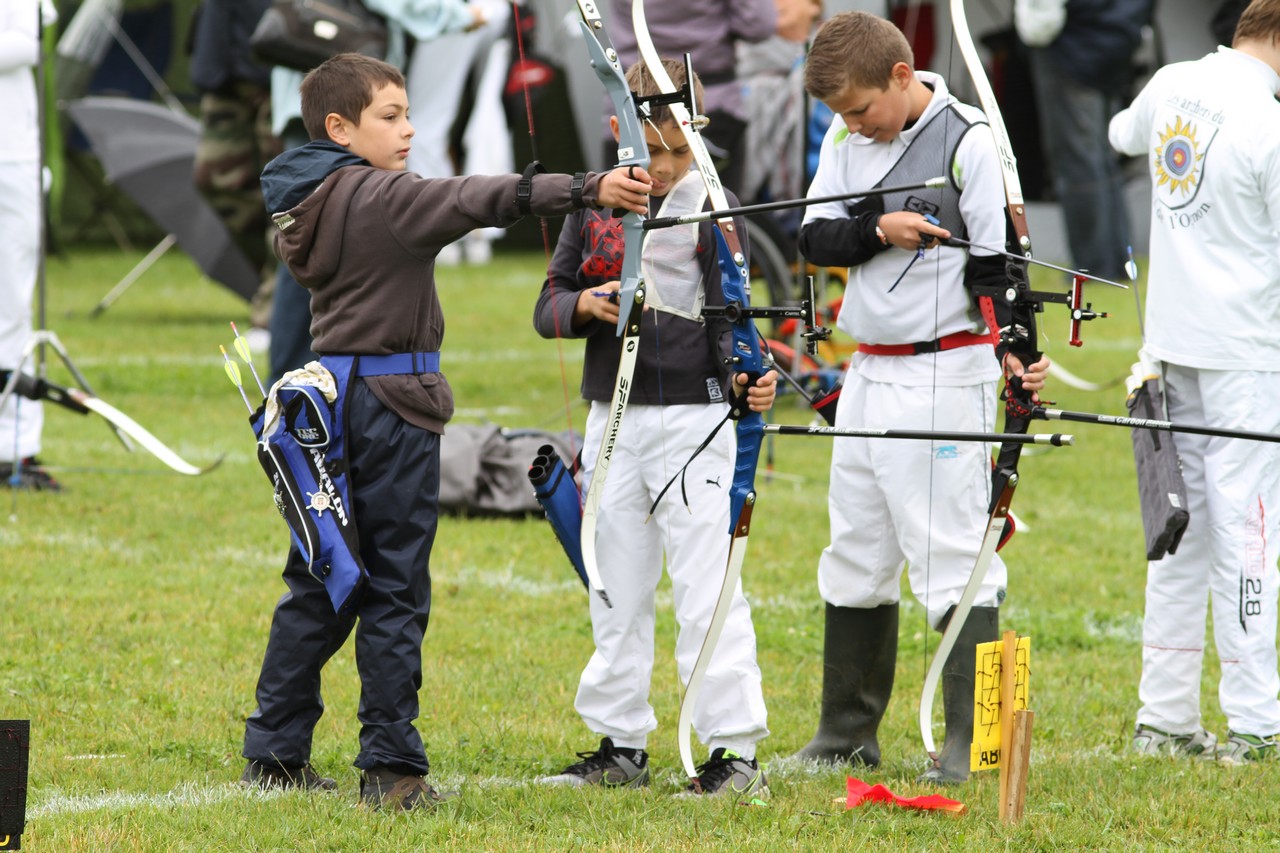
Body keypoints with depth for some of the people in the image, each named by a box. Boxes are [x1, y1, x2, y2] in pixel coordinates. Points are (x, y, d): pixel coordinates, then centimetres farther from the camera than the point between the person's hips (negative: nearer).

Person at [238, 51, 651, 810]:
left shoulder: (311, 205, 11)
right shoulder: (382, 198, -14)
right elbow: (479, 201, -27)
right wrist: (588, 191, -35)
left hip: (328, 398, 8)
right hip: (391, 405, -8)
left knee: (319, 587, 13)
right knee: (394, 590, -4)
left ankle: (275, 753, 16)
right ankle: (392, 767, -3)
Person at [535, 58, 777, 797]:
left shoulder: (712, 208, -5)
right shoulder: (594, 206, 8)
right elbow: (549, 307, 12)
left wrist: (751, 373, -30)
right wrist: (583, 305, -10)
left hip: (694, 421, -5)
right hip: (615, 422, 5)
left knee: (708, 591, -8)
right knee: (617, 594, 12)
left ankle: (736, 750, -6)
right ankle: (622, 746, 21)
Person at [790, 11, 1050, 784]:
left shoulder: (967, 142, -11)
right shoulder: (845, 142, 8)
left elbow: (996, 260, -14)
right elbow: (815, 239, 3)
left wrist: (1012, 346, -28)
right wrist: (878, 230, -16)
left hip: (945, 375, -7)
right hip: (869, 372, 7)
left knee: (955, 559, -10)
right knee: (855, 559, 13)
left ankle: (973, 743, -8)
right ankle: (847, 736, 22)